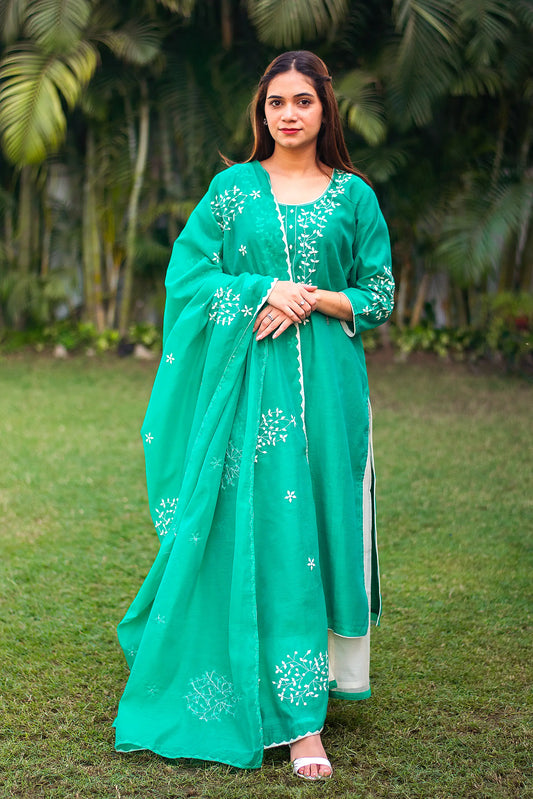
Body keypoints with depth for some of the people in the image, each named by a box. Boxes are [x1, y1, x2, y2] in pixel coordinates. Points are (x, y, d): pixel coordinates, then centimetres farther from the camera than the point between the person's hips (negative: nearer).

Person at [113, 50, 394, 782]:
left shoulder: (354, 196, 9)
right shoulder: (234, 188, 7)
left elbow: (378, 297, 8)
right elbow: (188, 274, 2)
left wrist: (314, 299, -9)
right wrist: (264, 290, -11)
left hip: (326, 383, 1)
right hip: (248, 384, -1)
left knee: (317, 528, 2)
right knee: (259, 530, -5)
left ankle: (307, 691, 17)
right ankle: (295, 714, 1)